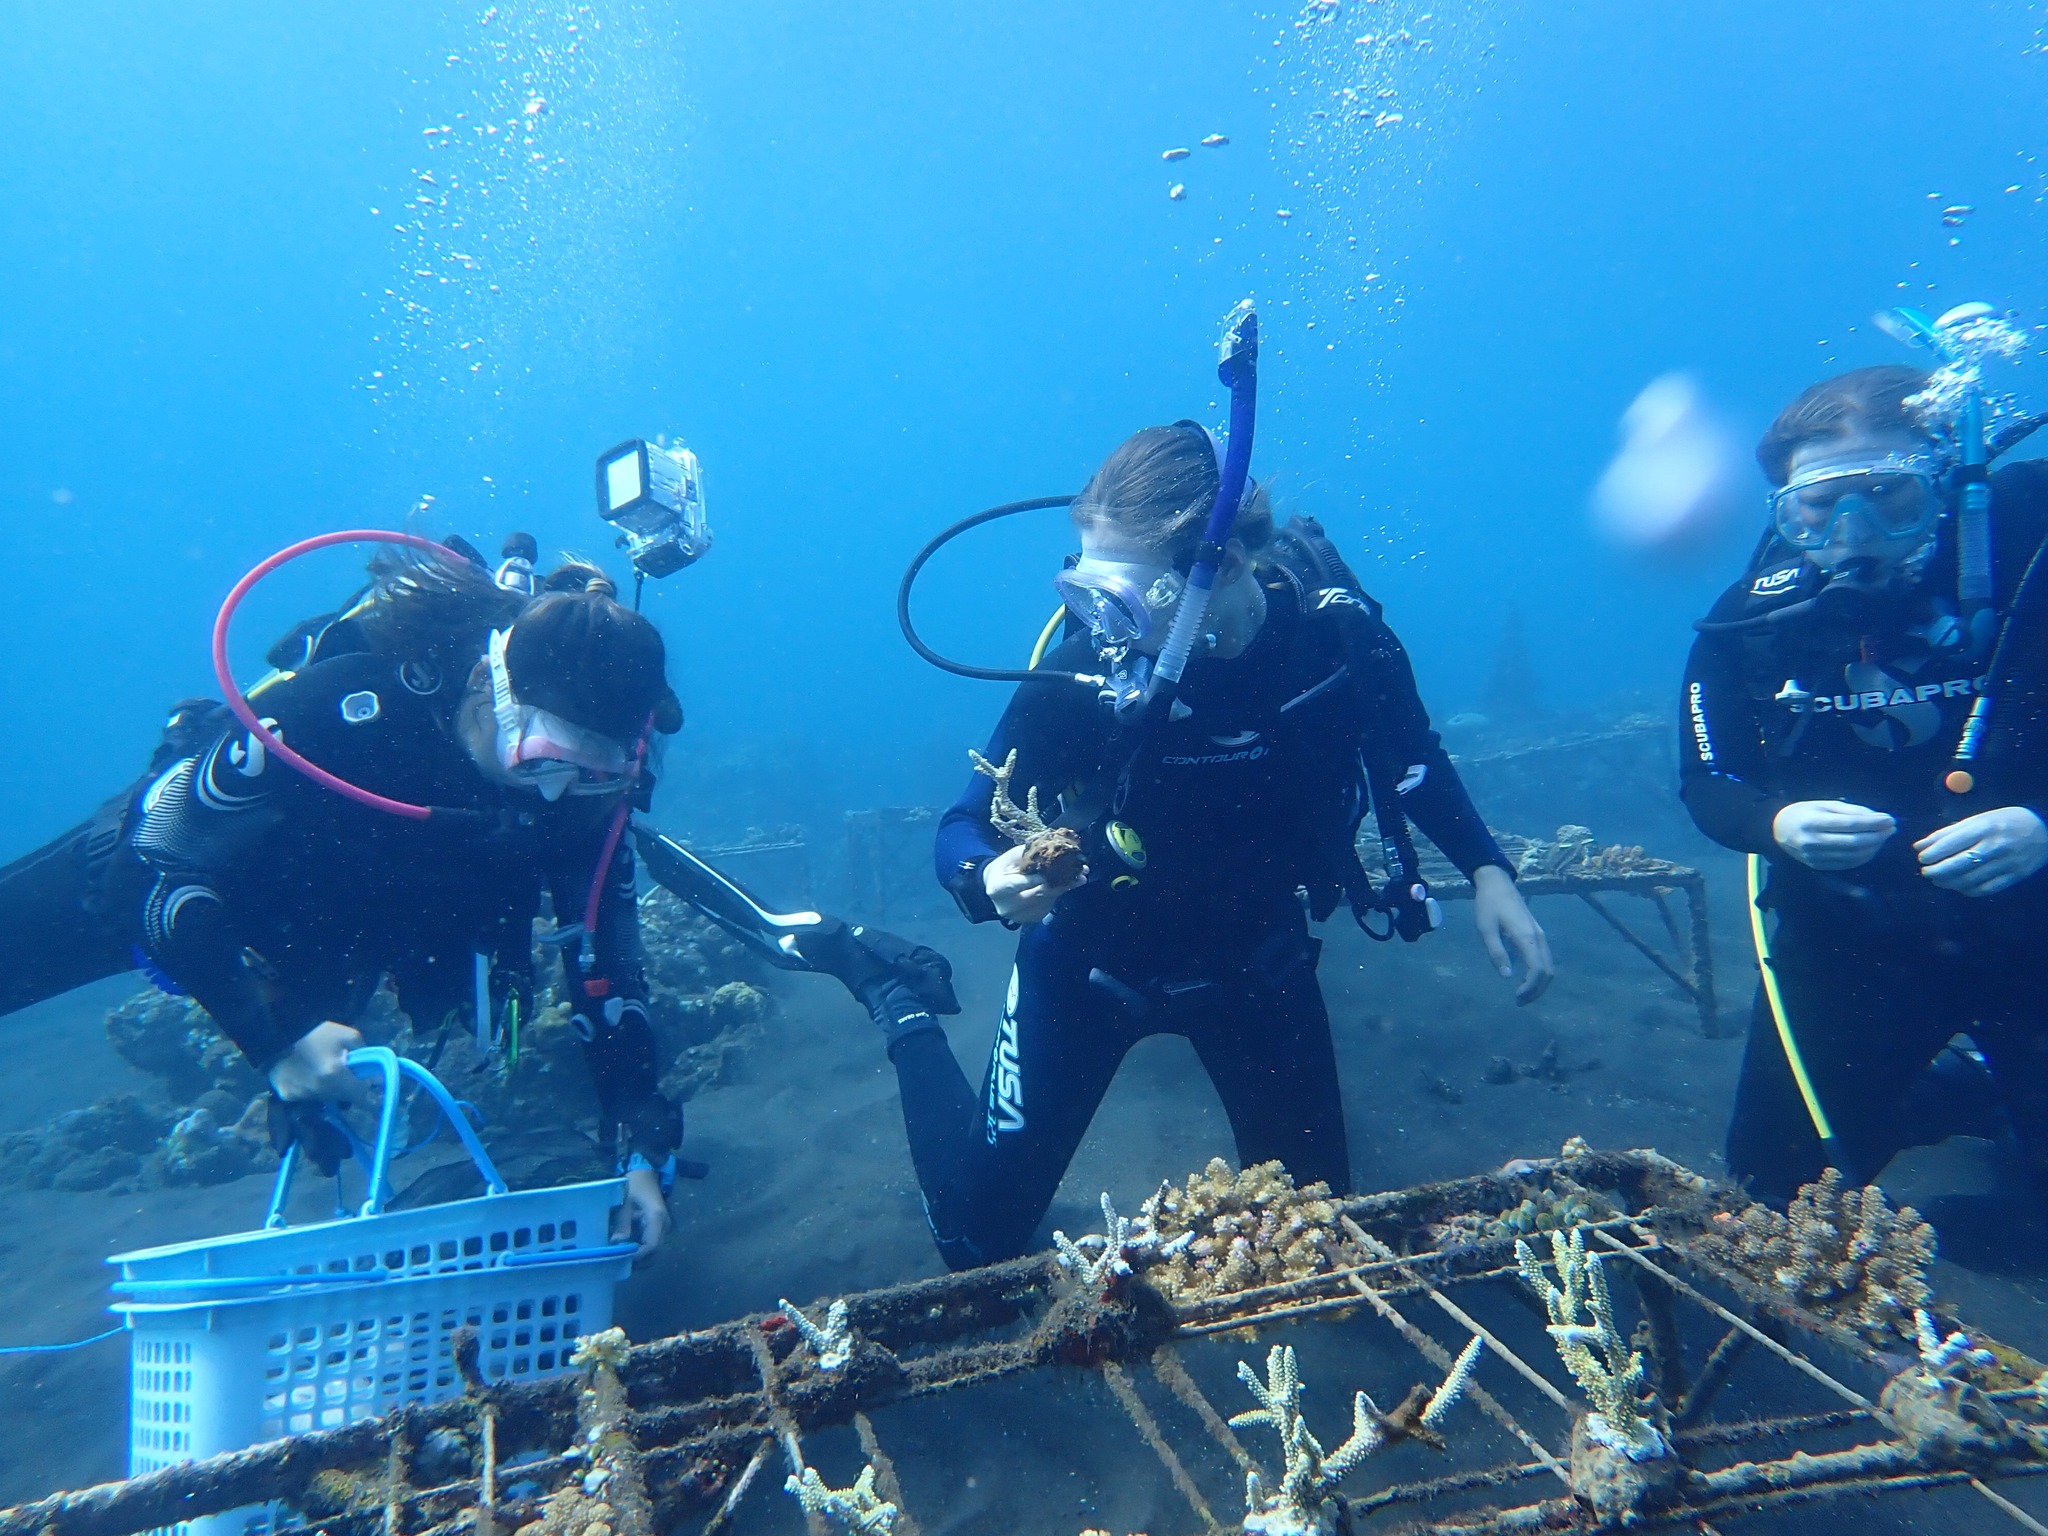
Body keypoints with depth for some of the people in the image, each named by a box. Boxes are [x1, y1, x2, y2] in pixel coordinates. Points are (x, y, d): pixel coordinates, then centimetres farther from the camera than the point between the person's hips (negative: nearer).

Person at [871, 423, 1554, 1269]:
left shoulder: (1342, 637, -22)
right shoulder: (1084, 667, -28)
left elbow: (1415, 760, 0)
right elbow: (963, 827, -19)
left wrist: (1488, 872, -11)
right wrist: (989, 880, -41)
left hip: (1254, 957, 2)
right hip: (1092, 960, -2)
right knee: (980, 1237, 5)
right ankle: (911, 1021, 29)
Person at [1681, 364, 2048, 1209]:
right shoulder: (1755, 615, -9)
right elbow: (1707, 787, -4)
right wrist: (1781, 823, -24)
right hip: (1847, 938, 2)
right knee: (1777, 1181, 7)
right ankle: (1942, 1088, 35)